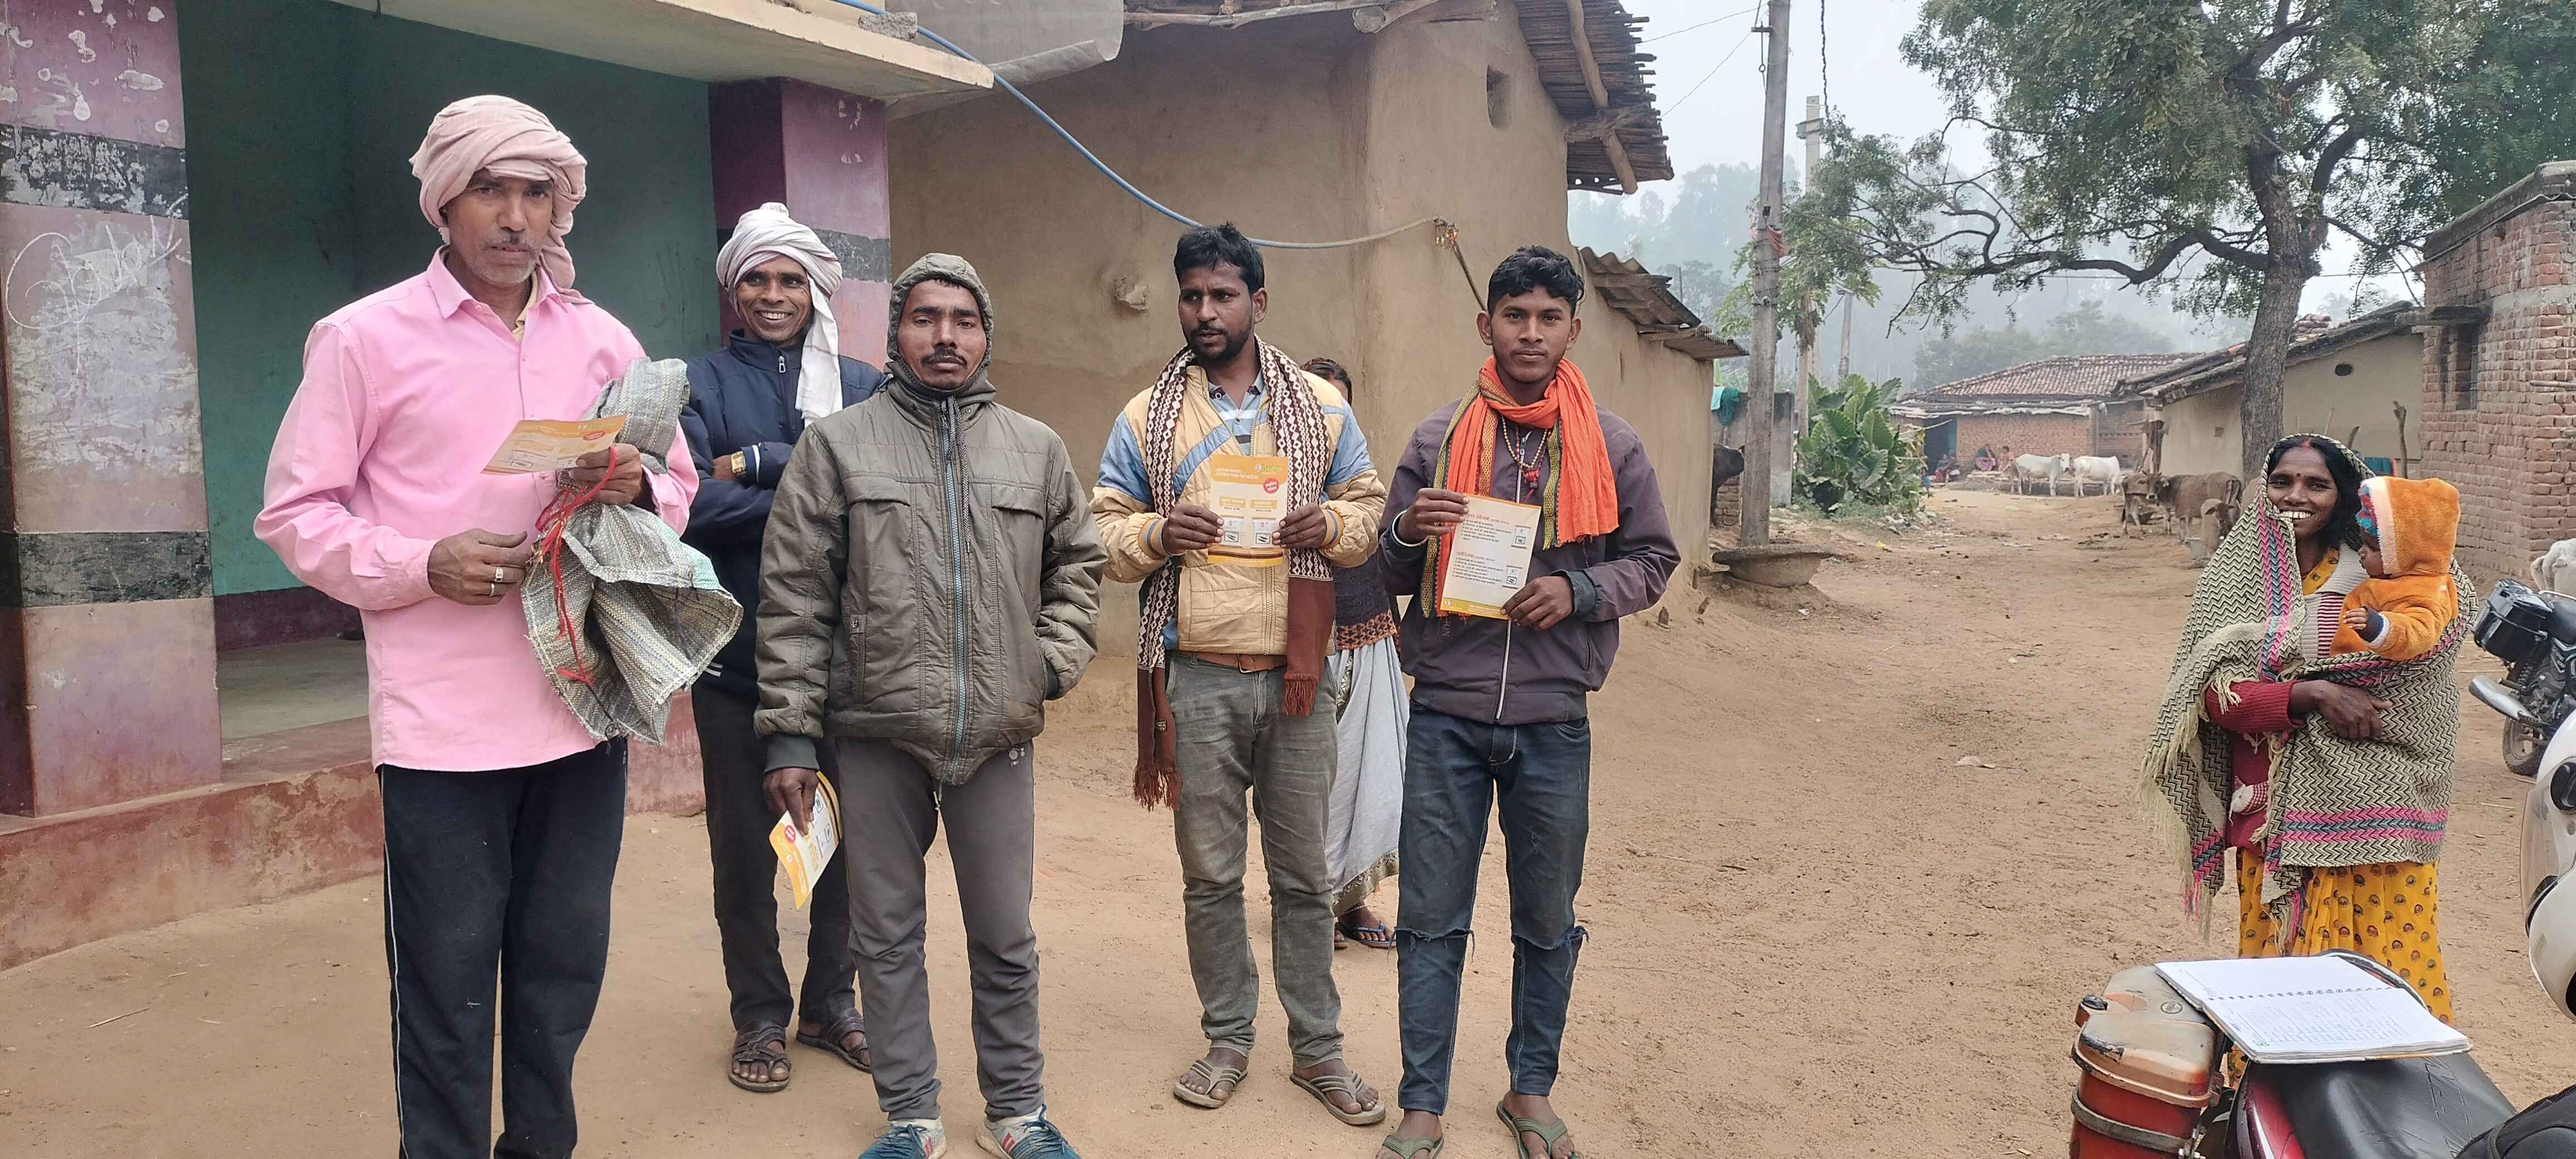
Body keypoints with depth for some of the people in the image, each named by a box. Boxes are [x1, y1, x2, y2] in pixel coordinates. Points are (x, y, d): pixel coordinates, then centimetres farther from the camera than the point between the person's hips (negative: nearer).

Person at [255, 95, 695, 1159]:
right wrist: (424, 565, -16)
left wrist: (635, 490, -9)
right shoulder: (364, 336, -1)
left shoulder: (604, 341, 9)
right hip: (442, 721, -3)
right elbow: (295, 514, 0)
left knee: (565, 970, 13)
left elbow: (679, 492, 14)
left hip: (583, 704, 4)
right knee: (447, 985, 4)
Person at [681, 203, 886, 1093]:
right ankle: (760, 1016, 26)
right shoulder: (700, 384, 2)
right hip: (738, 659, -1)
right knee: (744, 847, 9)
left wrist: (757, 465, -17)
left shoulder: (862, 385, 7)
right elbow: (691, 504, -14)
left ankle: (831, 1002, 29)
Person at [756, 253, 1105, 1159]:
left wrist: (1056, 657, 3)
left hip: (999, 736, 1)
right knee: (887, 937, 10)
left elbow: (1078, 563, 18)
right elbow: (793, 598, -1)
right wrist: (791, 733, -5)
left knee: (1005, 938, 11)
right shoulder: (837, 444, 1)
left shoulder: (1036, 449, 8)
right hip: (876, 735, -1)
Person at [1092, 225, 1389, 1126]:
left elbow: (1372, 514, 10)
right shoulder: (1145, 417, 6)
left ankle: (1317, 1049, 23)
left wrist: (1332, 524, -12)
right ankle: (1227, 1040, 27)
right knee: (1210, 874, 10)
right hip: (1197, 678, 0)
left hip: (1297, 675, 0)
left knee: (1305, 873, 8)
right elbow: (1101, 534, 6)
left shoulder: (1321, 407, 7)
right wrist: (1155, 534, -15)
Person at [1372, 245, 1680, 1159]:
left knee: (1547, 923, 13)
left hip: (1554, 720, 1)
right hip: (1446, 715, 0)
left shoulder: (1610, 446, 3)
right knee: (1431, 920, 5)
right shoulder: (1436, 440, 4)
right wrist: (1410, 533, -14)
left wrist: (1579, 590, -11)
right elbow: (1391, 576, 8)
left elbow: (1653, 559, 7)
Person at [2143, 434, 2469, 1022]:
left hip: (2373, 814, 0)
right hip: (2277, 812, 0)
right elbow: (2213, 693, -6)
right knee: (2282, 964, 4)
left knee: (2395, 963, 1)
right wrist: (2310, 694, -21)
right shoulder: (2236, 573, 4)